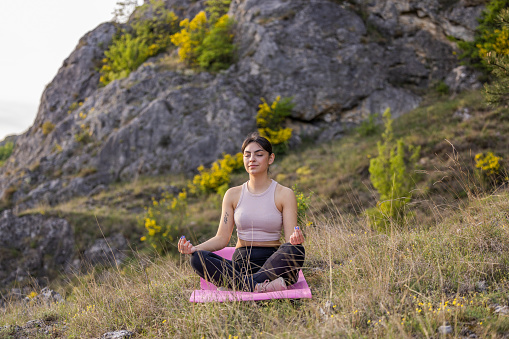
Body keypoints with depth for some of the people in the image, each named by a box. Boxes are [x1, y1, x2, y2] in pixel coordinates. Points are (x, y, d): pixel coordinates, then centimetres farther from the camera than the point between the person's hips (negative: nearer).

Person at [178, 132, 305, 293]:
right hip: (241, 264, 2)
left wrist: (296, 239, -30)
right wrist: (194, 248, -12)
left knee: (296, 250, -35)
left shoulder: (284, 194, 3)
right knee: (197, 258, -26)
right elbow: (222, 238, 6)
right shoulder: (233, 195, 10)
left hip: (273, 262, -2)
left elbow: (290, 237, -5)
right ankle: (258, 287, -33)